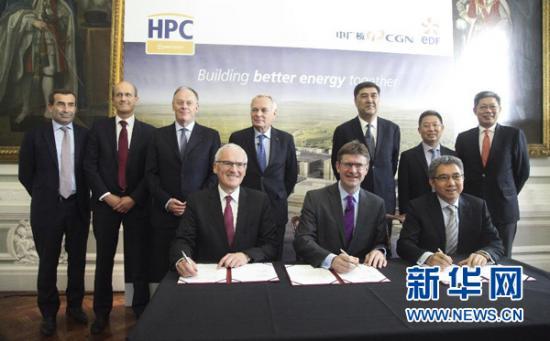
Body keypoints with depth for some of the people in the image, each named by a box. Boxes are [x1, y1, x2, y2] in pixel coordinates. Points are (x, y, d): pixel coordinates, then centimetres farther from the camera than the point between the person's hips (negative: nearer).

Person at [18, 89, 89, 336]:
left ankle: (75, 306, 31)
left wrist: (83, 196, 4)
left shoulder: (86, 135, 0)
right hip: (48, 208, -1)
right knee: (48, 262, 9)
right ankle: (49, 313, 26)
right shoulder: (35, 136, -2)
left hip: (78, 206, 1)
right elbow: (25, 173, 4)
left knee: (77, 259, 12)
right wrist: (42, 196, 6)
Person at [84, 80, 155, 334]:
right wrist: (107, 196, -8)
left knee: (138, 258, 4)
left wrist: (133, 198, -9)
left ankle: (141, 308, 17)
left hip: (137, 203, -1)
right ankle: (102, 312, 22)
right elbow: (90, 165, 1)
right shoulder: (99, 128, 6)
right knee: (104, 259, 9)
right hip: (105, 202, 1)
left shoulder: (148, 132, 3)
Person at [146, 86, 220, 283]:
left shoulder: (211, 136, 6)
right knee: (161, 270, 4)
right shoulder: (159, 135, 10)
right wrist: (166, 201, -6)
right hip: (165, 213, 1)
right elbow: (151, 173, 7)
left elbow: (215, 173, 2)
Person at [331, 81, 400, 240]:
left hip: (385, 197, 2)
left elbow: (393, 161, 12)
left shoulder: (392, 129, 2)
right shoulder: (343, 130, -5)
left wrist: (384, 184, 13)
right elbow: (336, 164, 4)